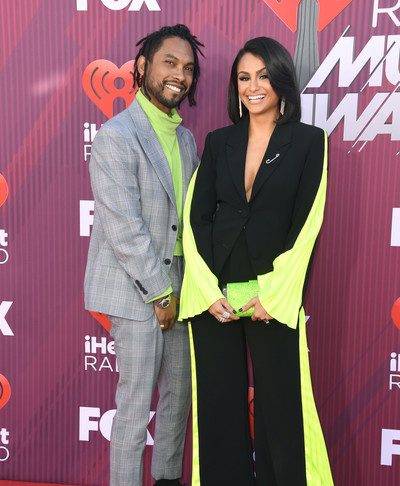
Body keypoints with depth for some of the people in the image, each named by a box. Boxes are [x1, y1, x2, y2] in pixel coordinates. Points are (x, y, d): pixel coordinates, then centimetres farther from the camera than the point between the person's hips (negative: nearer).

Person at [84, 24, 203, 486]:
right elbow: (124, 229, -18)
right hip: (137, 292, -7)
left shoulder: (186, 139, 10)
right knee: (135, 406, 3)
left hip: (176, 287, 8)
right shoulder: (115, 137, -14)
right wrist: (159, 293, -14)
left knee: (179, 394, 18)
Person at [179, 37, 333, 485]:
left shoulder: (308, 141, 3)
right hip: (214, 294, 3)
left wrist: (272, 293, -11)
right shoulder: (218, 142, 10)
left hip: (274, 295, -2)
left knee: (279, 403, 6)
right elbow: (196, 217, 4)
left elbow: (306, 223, -3)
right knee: (218, 403, 10)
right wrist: (209, 291, -7)